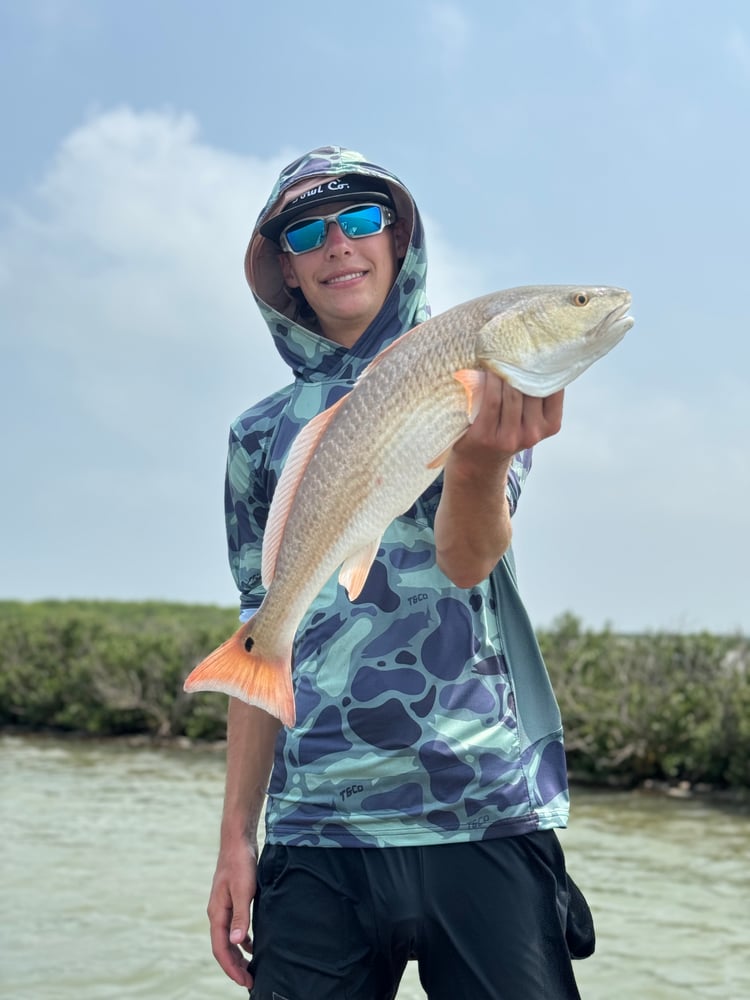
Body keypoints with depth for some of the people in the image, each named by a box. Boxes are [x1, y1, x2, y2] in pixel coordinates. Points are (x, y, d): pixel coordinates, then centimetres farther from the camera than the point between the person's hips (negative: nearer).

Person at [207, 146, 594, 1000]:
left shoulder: (476, 381, 5)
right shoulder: (261, 436, 13)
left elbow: (467, 558, -11)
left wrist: (482, 459, -34)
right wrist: (236, 837, 9)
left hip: (487, 820, -2)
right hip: (315, 834, 3)